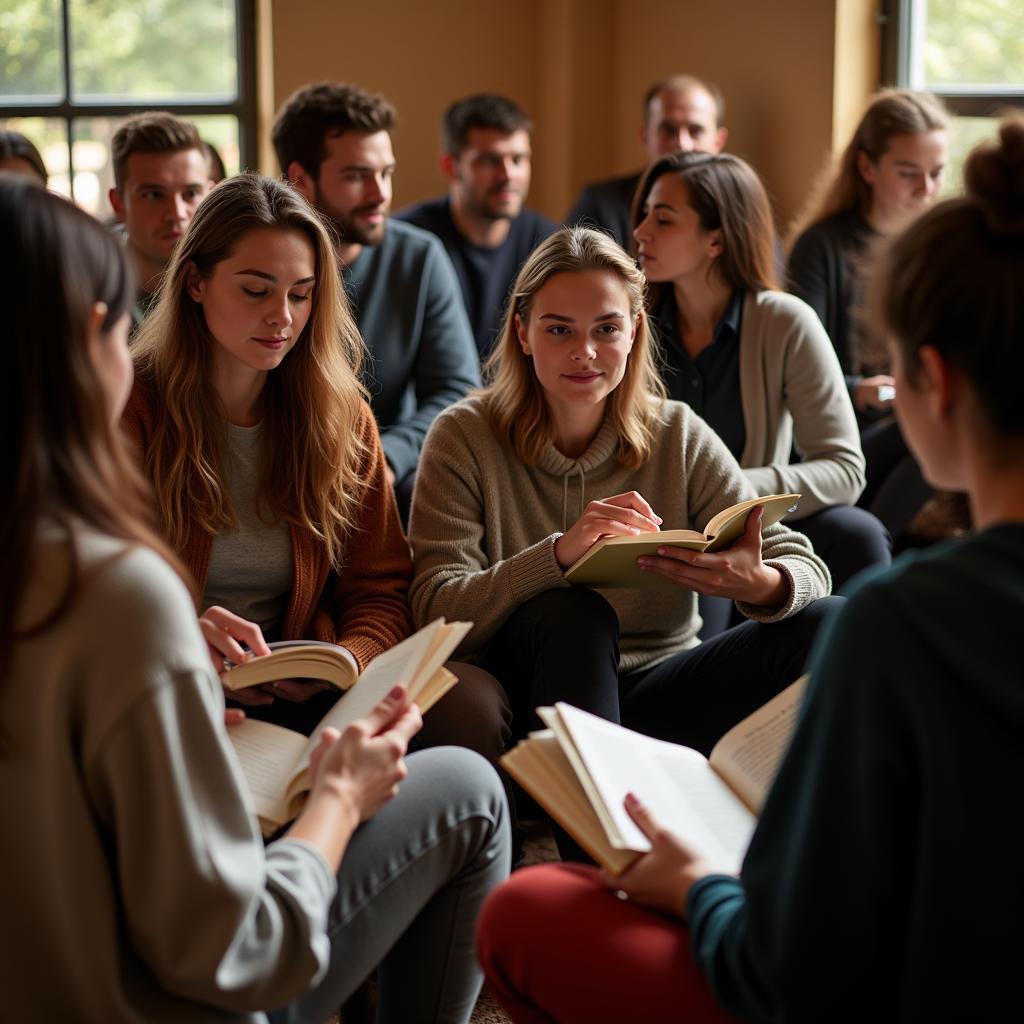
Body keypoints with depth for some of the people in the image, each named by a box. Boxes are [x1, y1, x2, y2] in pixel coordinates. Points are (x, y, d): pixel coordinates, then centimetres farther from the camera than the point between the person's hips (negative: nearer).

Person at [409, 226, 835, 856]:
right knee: (572, 613, -35)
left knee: (829, 626, -19)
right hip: (530, 700, -2)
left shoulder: (678, 437, 6)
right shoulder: (466, 438, -1)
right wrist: (559, 554, -32)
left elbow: (806, 570, -1)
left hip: (655, 696, 3)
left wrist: (761, 585, -27)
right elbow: (437, 609, -14)